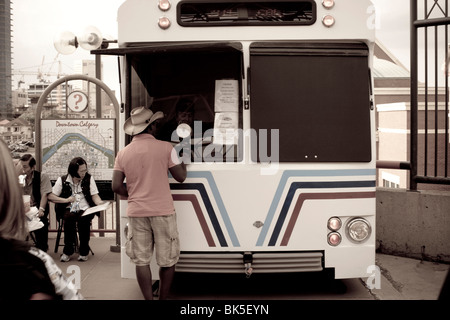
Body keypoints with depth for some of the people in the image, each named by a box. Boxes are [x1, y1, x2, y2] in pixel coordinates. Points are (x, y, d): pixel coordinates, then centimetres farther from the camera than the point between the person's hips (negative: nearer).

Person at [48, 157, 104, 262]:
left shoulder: (89, 178, 7)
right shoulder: (62, 180, 4)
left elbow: (95, 196, 2)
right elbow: (50, 197, 5)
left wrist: (100, 204, -19)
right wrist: (66, 200, -7)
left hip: (85, 209, 0)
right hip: (69, 209, 0)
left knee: (83, 219, -33)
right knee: (69, 218, -34)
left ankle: (84, 251, -15)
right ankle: (68, 250, -17)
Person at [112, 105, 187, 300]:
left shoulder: (123, 153, 3)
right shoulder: (165, 147, -6)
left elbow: (116, 186, 0)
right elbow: (180, 176, -1)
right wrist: (183, 160, 18)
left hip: (136, 213, 3)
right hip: (162, 211, -3)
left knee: (141, 261, 10)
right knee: (168, 261, 11)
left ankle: (149, 299, 12)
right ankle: (163, 298, 19)